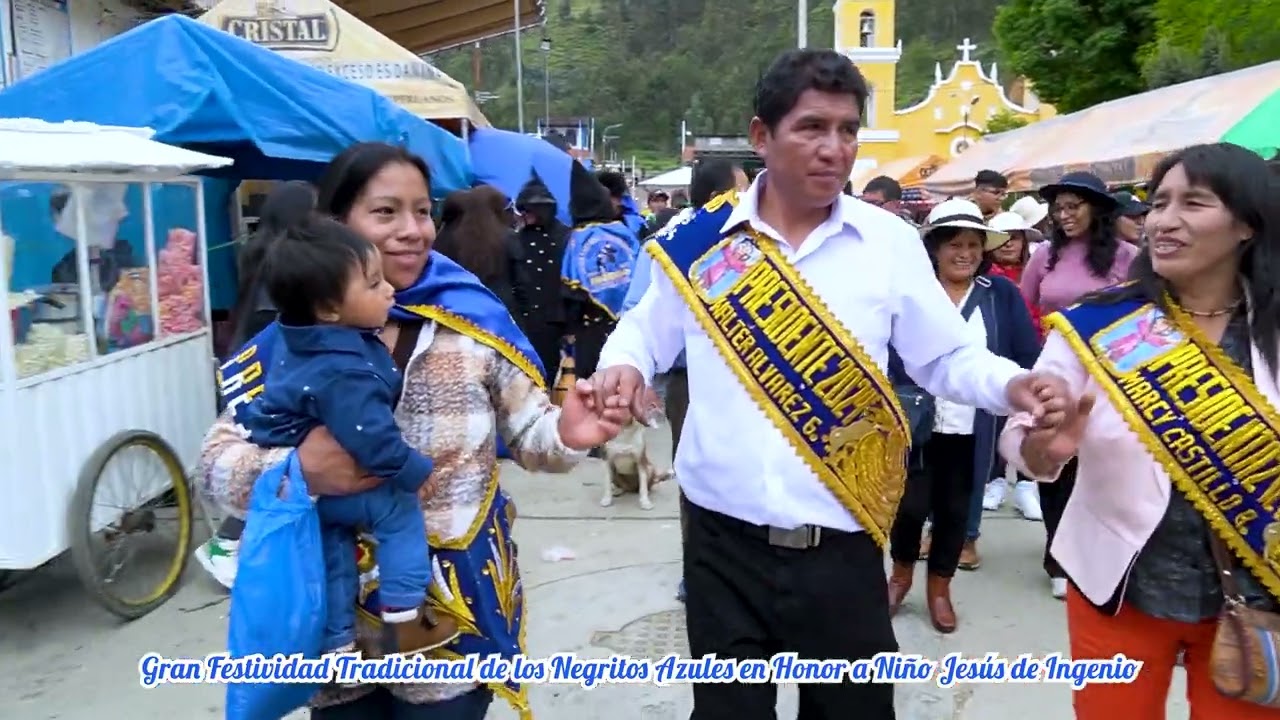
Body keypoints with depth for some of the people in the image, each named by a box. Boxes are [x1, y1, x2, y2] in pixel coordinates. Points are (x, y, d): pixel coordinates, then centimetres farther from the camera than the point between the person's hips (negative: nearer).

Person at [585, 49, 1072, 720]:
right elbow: (644, 333, 10)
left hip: (842, 542, 1)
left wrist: (1011, 386, -15)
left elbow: (947, 357, 4)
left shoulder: (889, 241, -1)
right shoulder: (698, 239, -2)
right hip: (725, 539, 0)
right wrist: (622, 365, -12)